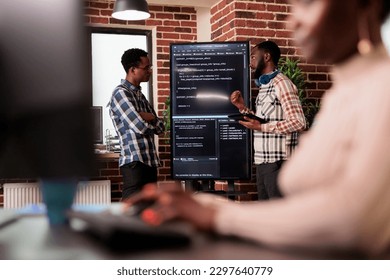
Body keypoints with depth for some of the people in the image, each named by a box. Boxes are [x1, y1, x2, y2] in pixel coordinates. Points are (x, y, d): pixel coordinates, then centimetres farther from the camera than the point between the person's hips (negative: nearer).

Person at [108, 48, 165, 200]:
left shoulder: (139, 94, 18)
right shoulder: (120, 93, -9)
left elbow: (160, 127, 15)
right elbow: (140, 127, -18)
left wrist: (150, 118, -7)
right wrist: (152, 120, 4)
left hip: (150, 161, 9)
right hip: (134, 162, -9)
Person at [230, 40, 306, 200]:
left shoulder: (281, 83, -10)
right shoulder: (264, 86, 18)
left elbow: (298, 122, -19)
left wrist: (262, 127, -19)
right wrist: (242, 108, 11)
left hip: (278, 162, -9)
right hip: (262, 162, 9)